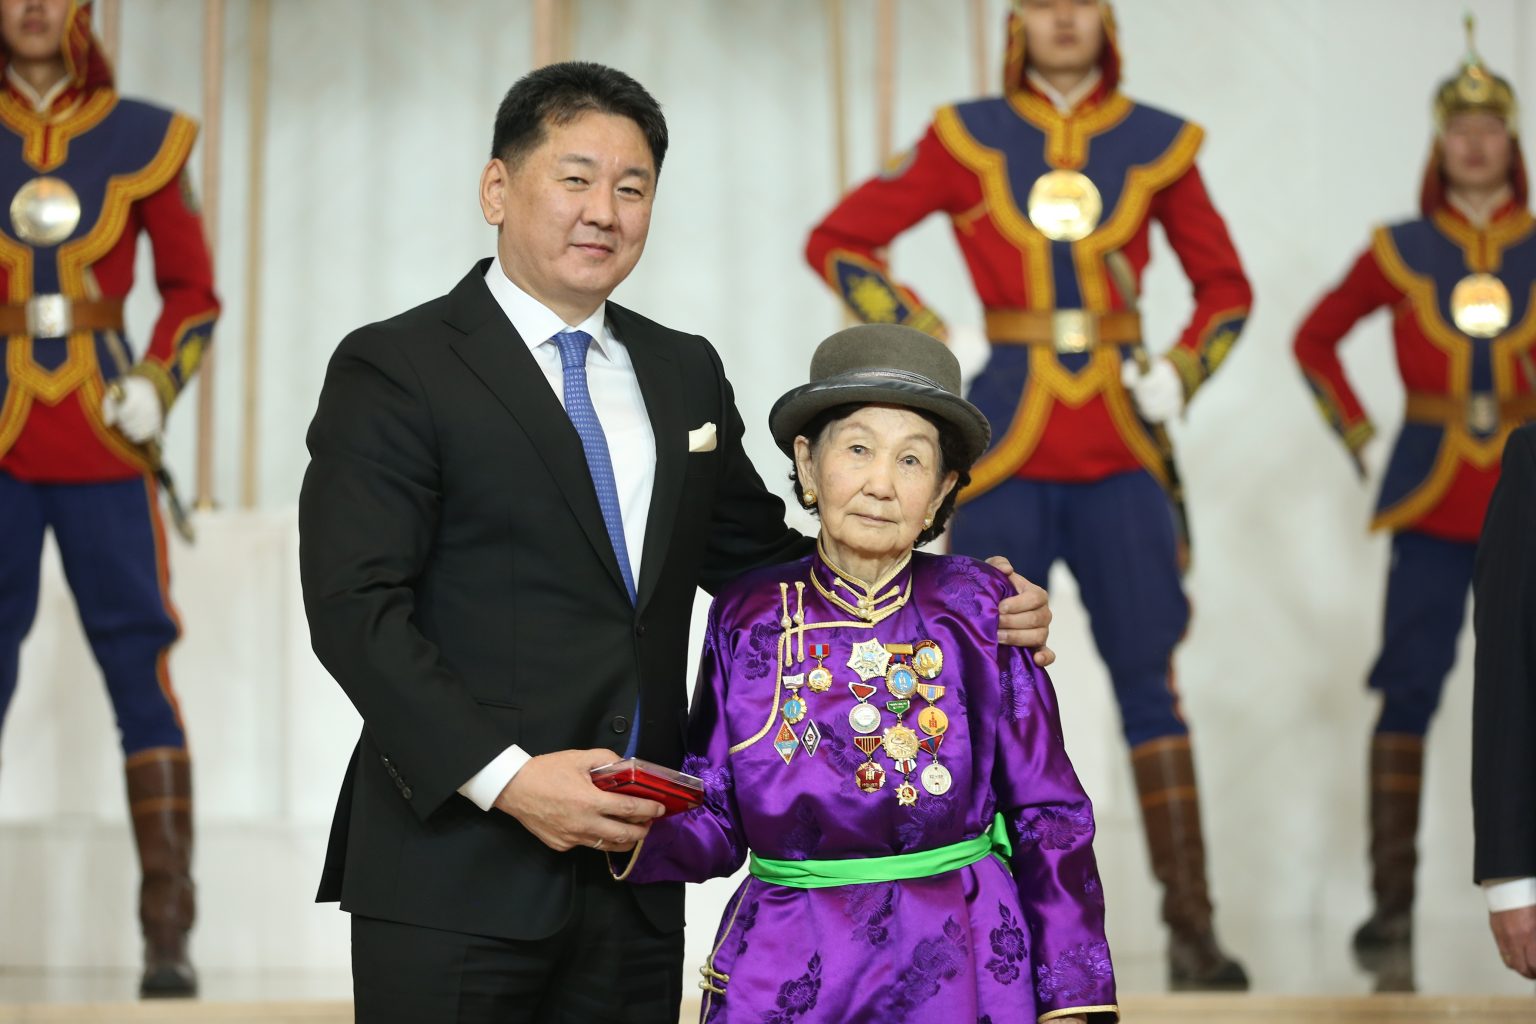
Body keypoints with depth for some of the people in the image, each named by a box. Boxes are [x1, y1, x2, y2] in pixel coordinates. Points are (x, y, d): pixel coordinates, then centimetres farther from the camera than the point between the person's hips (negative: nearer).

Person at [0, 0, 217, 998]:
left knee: (143, 672, -4)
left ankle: (170, 935, 0)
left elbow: (194, 295, 10)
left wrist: (157, 390, -6)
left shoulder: (144, 139, 4)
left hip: (103, 447, 0)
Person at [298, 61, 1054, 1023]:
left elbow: (757, 558, 21)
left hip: (635, 878, 5)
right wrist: (503, 776, -20)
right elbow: (356, 609, -10)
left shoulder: (685, 373, 16)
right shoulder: (393, 369, -3)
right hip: (456, 874, -5)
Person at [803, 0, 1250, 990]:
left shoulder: (1158, 145, 7)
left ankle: (1192, 927, 2)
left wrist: (1180, 373, 0)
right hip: (1006, 456, -1)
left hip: (1121, 455, 1)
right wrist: (930, 342, -4)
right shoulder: (968, 138, 2)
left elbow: (1225, 287, 17)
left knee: (1149, 676, -1)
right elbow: (838, 241, 6)